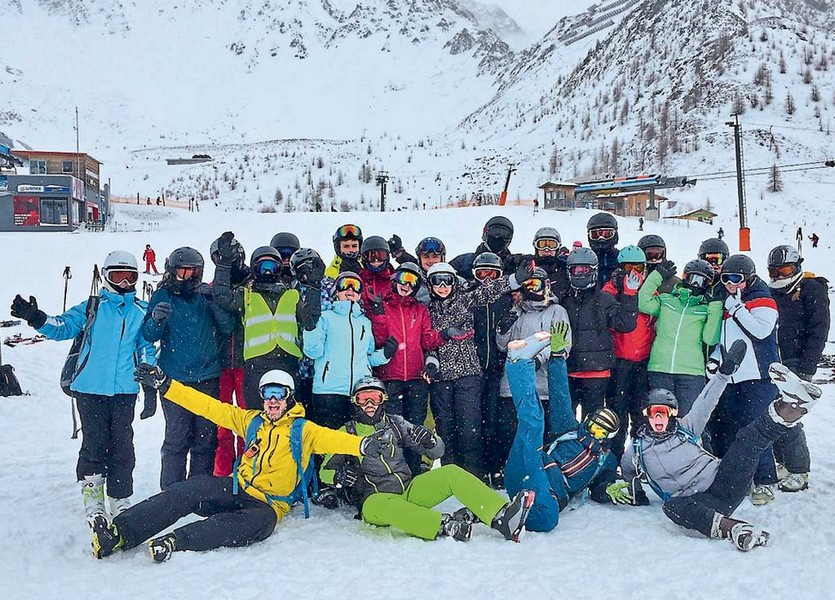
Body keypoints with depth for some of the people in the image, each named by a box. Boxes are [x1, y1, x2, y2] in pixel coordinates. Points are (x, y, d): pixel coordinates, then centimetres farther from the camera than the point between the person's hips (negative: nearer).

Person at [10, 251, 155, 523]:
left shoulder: (142, 311, 9)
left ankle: (120, 498, 16)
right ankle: (92, 496, 15)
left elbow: (146, 346, 14)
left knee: (122, 444, 5)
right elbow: (63, 326, -2)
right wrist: (37, 318, -20)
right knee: (94, 443, 0)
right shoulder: (92, 307, 4)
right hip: (91, 388, -1)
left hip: (125, 389, 1)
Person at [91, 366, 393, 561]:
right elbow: (209, 406, 10)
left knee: (260, 524, -38)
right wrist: (164, 384, 4)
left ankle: (173, 542, -50)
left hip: (270, 503, -4)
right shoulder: (252, 420, 13)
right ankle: (119, 533, -31)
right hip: (237, 490, 4)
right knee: (186, 491, -23)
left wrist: (362, 445, -38)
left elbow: (332, 439, -15)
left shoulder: (303, 429, 2)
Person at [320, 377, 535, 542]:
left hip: (409, 491, 3)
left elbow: (436, 452, 14)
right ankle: (445, 526, -54)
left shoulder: (395, 423, 14)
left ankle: (502, 517, -35)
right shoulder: (346, 433, 9)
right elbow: (325, 471, 10)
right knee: (376, 505, -39)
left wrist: (429, 441, -10)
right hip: (376, 499, -3)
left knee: (451, 473, -19)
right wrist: (338, 476, -13)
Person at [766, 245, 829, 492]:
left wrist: (806, 368, -16)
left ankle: (799, 472, -3)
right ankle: (782, 464, 17)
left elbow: (818, 330, -9)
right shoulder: (771, 293, 17)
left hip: (795, 365, -6)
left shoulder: (811, 290, -2)